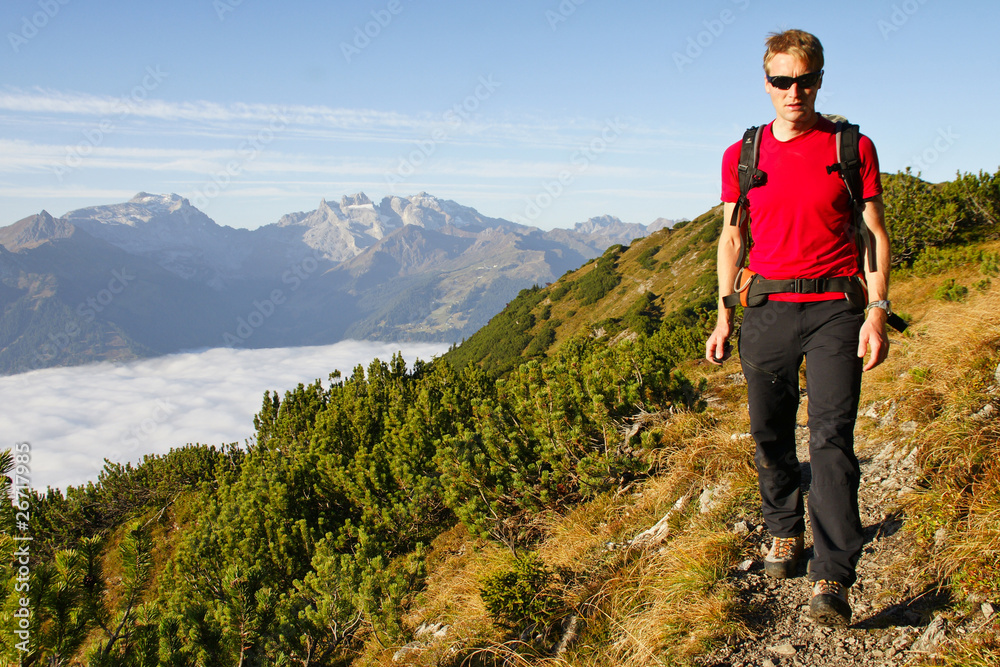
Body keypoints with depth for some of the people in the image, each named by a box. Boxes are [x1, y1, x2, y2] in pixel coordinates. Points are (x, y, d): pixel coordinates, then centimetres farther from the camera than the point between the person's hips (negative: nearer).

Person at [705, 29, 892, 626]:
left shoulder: (853, 147, 3)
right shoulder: (741, 156, 9)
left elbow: (877, 235, 4)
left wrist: (878, 312, -6)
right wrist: (724, 317, 7)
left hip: (835, 307, -2)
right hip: (767, 309, 3)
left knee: (832, 436, -11)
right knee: (770, 435, 7)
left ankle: (833, 579, -9)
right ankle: (785, 532, 31)